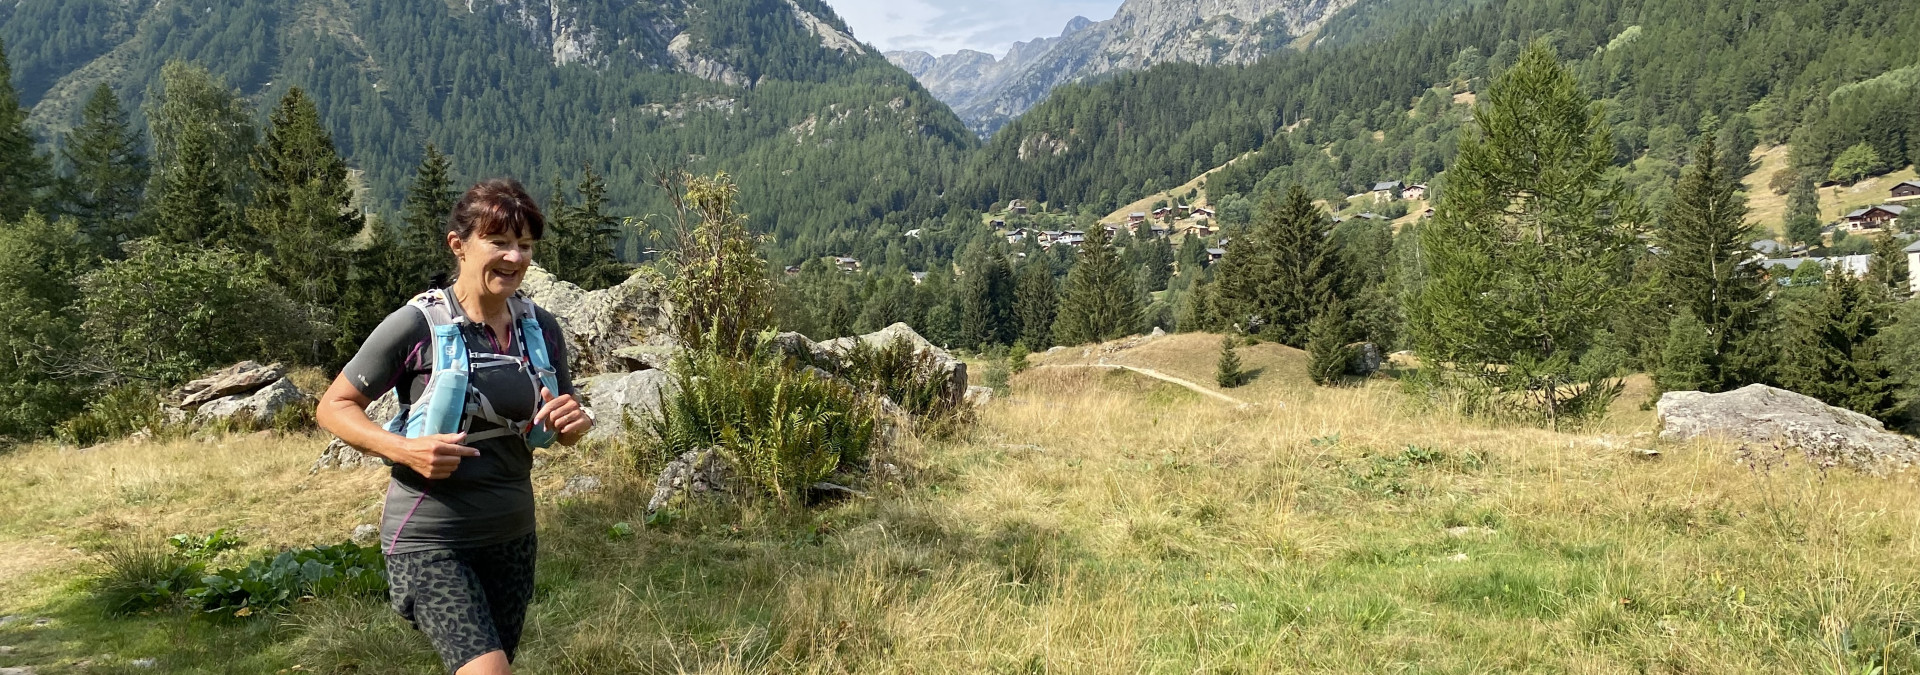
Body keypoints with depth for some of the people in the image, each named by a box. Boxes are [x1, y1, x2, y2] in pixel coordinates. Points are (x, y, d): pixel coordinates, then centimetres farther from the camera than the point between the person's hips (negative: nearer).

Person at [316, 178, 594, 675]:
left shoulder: (541, 329, 0)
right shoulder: (417, 326, -13)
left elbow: (565, 429, 12)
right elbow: (333, 408, -5)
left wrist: (575, 423, -12)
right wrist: (402, 448, -21)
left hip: (512, 538, 5)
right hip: (430, 541, -5)